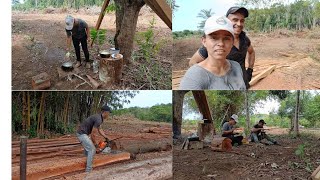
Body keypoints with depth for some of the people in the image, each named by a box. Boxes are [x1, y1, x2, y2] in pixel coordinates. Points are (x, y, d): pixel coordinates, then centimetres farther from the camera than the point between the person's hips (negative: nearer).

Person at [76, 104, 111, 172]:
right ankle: (89, 169, -4)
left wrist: (106, 138, 17)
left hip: (81, 133, 10)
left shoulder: (98, 117, 11)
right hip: (82, 134, -10)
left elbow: (99, 129, 24)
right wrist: (96, 144, -5)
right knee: (92, 150, -7)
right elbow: (93, 134, -19)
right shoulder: (98, 120, -21)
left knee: (88, 148, 24)